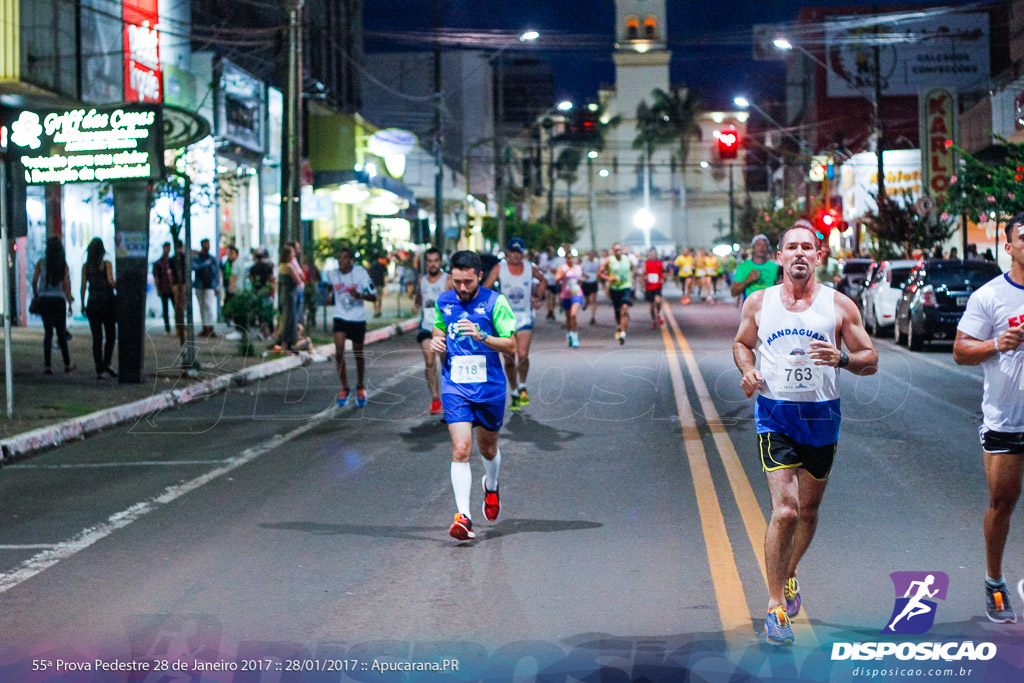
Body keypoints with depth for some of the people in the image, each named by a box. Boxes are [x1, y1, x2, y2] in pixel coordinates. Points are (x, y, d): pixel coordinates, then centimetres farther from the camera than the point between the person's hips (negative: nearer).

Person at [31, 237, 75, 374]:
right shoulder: (63, 263, -2)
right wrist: (70, 302, -1)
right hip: (59, 299, 0)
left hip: (44, 300, 0)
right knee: (61, 332, 12)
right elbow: (66, 283, -5)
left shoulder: (41, 262, -1)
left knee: (48, 331, 1)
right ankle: (67, 364, 18)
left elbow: (34, 281, 0)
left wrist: (35, 296, 16)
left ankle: (47, 365, -9)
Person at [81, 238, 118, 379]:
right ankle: (107, 363, -6)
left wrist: (83, 305, 7)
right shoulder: (106, 264, -6)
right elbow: (111, 281, -18)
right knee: (111, 336, 10)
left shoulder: (86, 266, 2)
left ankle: (99, 370, 2)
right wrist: (116, 286, 2)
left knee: (97, 338, 5)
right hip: (107, 302, -2)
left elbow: (83, 286, 1)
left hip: (93, 304, 2)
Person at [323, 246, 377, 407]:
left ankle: (360, 387, 33)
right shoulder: (332, 274, -5)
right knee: (339, 352, -17)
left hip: (358, 319, -1)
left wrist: (359, 295, -30)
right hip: (340, 318, 1)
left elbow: (373, 296, -14)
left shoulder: (360, 272, -13)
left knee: (358, 354, 11)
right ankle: (344, 388, -3)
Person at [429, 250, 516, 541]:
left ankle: (491, 486, 50)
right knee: (461, 448, -15)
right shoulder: (442, 302, 3)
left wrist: (481, 336, -24)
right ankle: (463, 516, -19)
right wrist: (436, 341, -4)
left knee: (488, 449, 16)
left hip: (490, 388, -1)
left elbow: (511, 345, -9)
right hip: (455, 387, 1)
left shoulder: (495, 302, -8)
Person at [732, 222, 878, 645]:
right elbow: (742, 343, 18)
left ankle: (789, 574, 43)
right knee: (785, 511, -14)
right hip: (775, 415, -2)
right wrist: (747, 371, -3)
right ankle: (776, 604, -4)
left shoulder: (839, 305, -1)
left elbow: (871, 361, 2)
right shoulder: (759, 302, 2)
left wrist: (841, 359, -19)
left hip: (822, 416, 2)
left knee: (808, 510, 15)